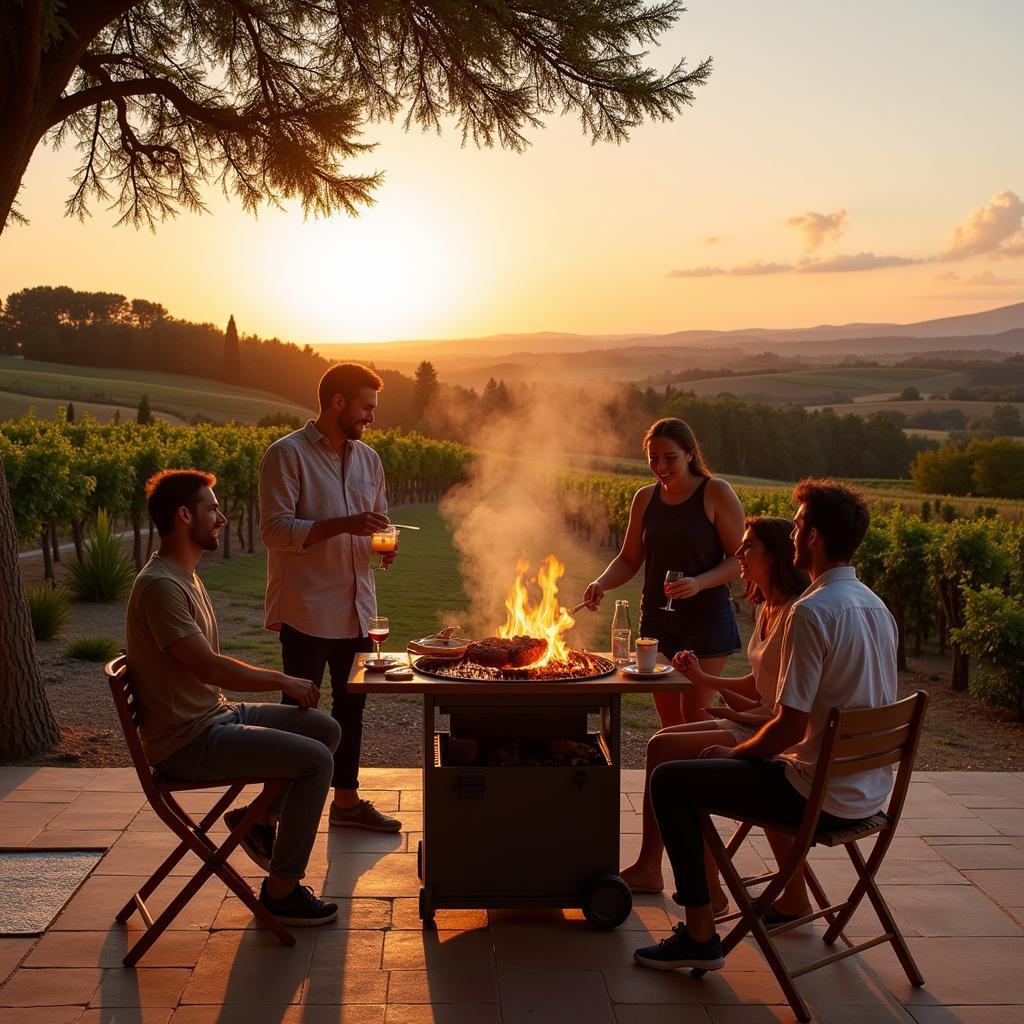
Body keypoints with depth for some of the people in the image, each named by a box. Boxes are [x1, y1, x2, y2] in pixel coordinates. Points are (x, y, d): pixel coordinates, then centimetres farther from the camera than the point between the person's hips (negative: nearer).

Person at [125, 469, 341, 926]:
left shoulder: (185, 576, 13)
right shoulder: (159, 585, -21)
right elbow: (209, 668, -26)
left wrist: (278, 682, 5)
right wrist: (283, 680, -13)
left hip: (215, 714, 10)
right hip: (186, 742, -10)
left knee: (326, 728, 9)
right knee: (315, 759, -18)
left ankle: (260, 817, 21)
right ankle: (281, 891, -7)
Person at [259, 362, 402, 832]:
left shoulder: (368, 459, 11)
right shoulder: (286, 454, -10)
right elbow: (275, 530, -17)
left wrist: (384, 546, 0)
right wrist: (343, 525, -26)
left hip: (356, 607, 7)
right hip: (306, 611, -7)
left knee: (351, 704, 16)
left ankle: (346, 799, 29)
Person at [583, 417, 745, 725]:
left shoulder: (716, 493, -8)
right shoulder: (645, 498, 5)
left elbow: (739, 558, -9)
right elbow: (629, 560, 10)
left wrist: (699, 583, -25)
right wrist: (601, 584, -9)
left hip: (706, 618, -5)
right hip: (657, 619, 5)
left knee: (694, 714, -8)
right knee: (669, 719, 9)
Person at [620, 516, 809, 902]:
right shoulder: (765, 608, 12)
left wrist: (744, 714, -12)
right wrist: (704, 679, 11)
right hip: (754, 722, 10)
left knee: (666, 751, -17)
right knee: (660, 743, 3)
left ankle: (708, 890, -7)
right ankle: (647, 867, 8)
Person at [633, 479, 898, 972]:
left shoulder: (812, 612, -21)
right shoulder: (875, 606, 7)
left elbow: (790, 725, -22)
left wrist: (733, 754, -3)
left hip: (823, 797, -9)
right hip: (869, 789, 9)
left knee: (669, 780, 0)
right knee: (766, 761, 35)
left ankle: (700, 935, 3)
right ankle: (793, 897, 39)